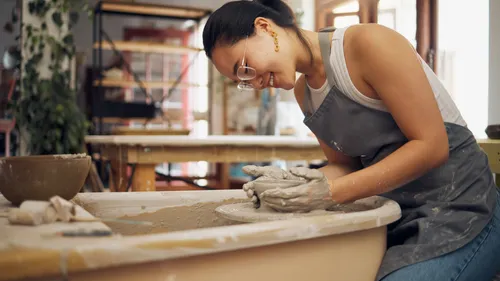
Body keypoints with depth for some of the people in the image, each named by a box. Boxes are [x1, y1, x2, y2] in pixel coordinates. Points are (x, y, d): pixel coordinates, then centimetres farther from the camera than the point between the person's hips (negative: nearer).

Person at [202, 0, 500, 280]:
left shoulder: (369, 43, -17)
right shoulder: (303, 91, 7)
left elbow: (431, 146, -19)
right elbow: (347, 165, 10)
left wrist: (335, 192, -23)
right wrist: (292, 180, -10)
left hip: (457, 213, -6)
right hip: (397, 220, 7)